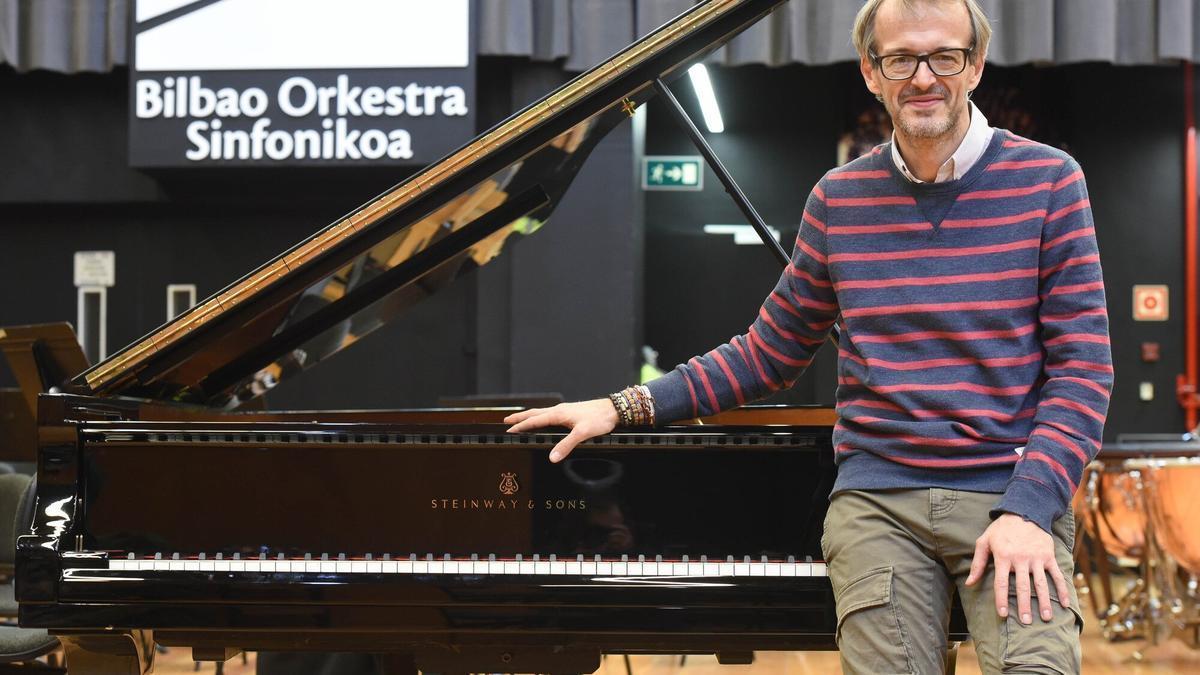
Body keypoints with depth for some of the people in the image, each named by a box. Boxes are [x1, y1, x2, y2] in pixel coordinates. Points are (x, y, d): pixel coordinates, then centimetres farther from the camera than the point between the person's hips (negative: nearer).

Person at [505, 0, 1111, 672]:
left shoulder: (1048, 181, 1)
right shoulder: (838, 197, 9)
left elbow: (1081, 366, -2)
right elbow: (771, 352, 17)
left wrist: (1028, 512, -15)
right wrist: (624, 408, 10)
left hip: (1011, 492, -2)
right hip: (878, 502, 2)